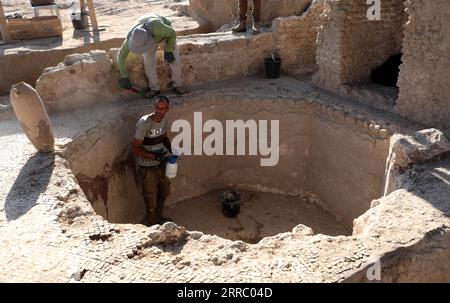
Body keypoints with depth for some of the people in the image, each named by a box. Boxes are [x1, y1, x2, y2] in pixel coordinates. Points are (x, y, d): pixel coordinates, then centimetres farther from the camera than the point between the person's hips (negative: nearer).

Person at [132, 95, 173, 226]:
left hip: (161, 163, 8)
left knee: (164, 191, 26)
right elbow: (134, 148, -23)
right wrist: (154, 156, -25)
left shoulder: (164, 120, -5)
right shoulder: (144, 123, -27)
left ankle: (158, 216, 51)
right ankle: (152, 224, 33)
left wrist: (170, 150, -5)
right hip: (148, 167, -7)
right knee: (151, 198, 10)